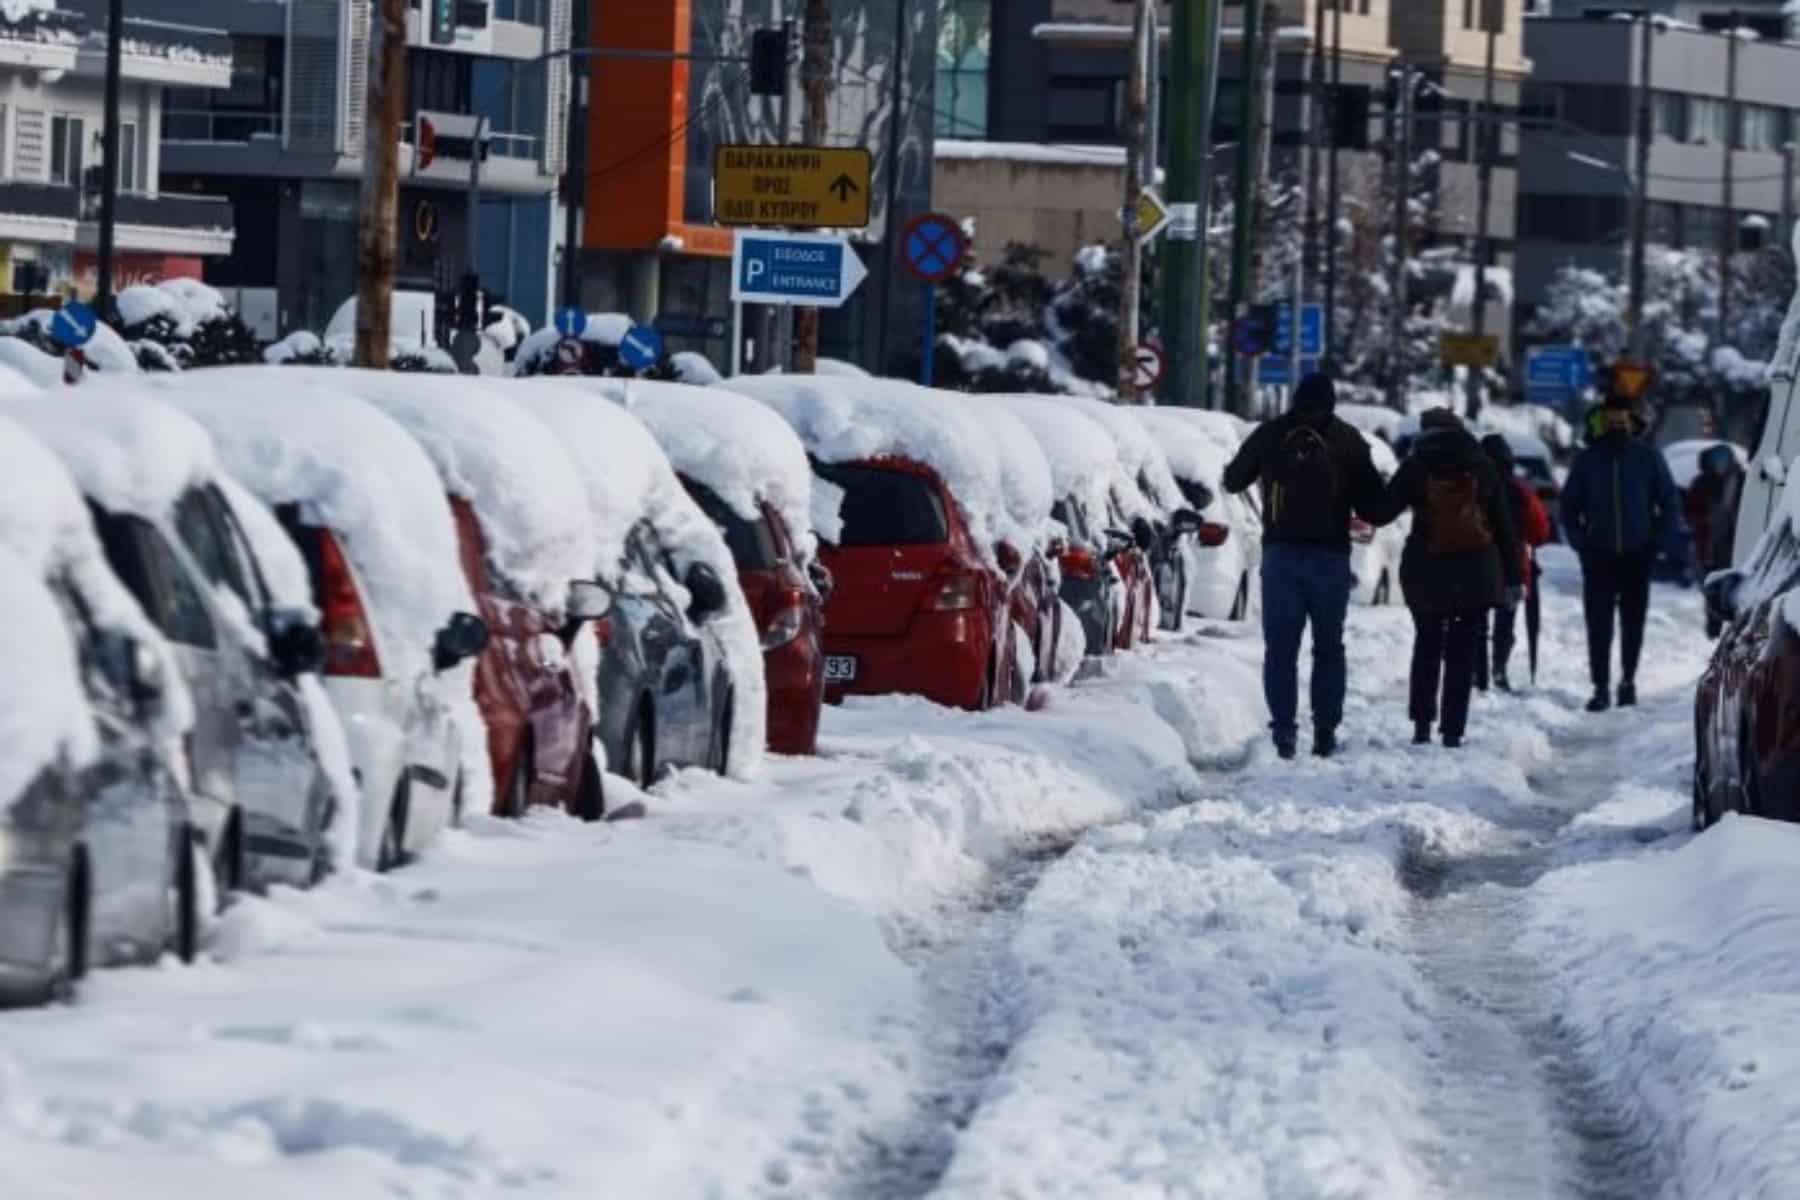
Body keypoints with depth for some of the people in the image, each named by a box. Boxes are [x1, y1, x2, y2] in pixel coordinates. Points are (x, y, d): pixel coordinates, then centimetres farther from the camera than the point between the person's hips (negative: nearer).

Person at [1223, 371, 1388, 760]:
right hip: (1330, 553, 0)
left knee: (1281, 646, 3)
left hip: (1281, 552, 0)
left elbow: (1233, 480, 16)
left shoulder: (1270, 434, 2)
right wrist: (1367, 516, 22)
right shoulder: (1348, 441, 0)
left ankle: (1284, 729, -9)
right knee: (1328, 647, 10)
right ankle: (1325, 731, 5)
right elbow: (1372, 502, 1)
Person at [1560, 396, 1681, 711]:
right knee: (1598, 623, -5)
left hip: (1637, 555, 0)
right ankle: (1601, 687, -5)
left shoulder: (1648, 457, 1)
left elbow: (1670, 502, 7)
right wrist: (1579, 542, -1)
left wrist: (1656, 539, -1)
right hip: (1598, 555, 0)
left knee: (1633, 620, 7)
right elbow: (1569, 504, 10)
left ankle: (1628, 680, 20)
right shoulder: (1587, 460, 3)